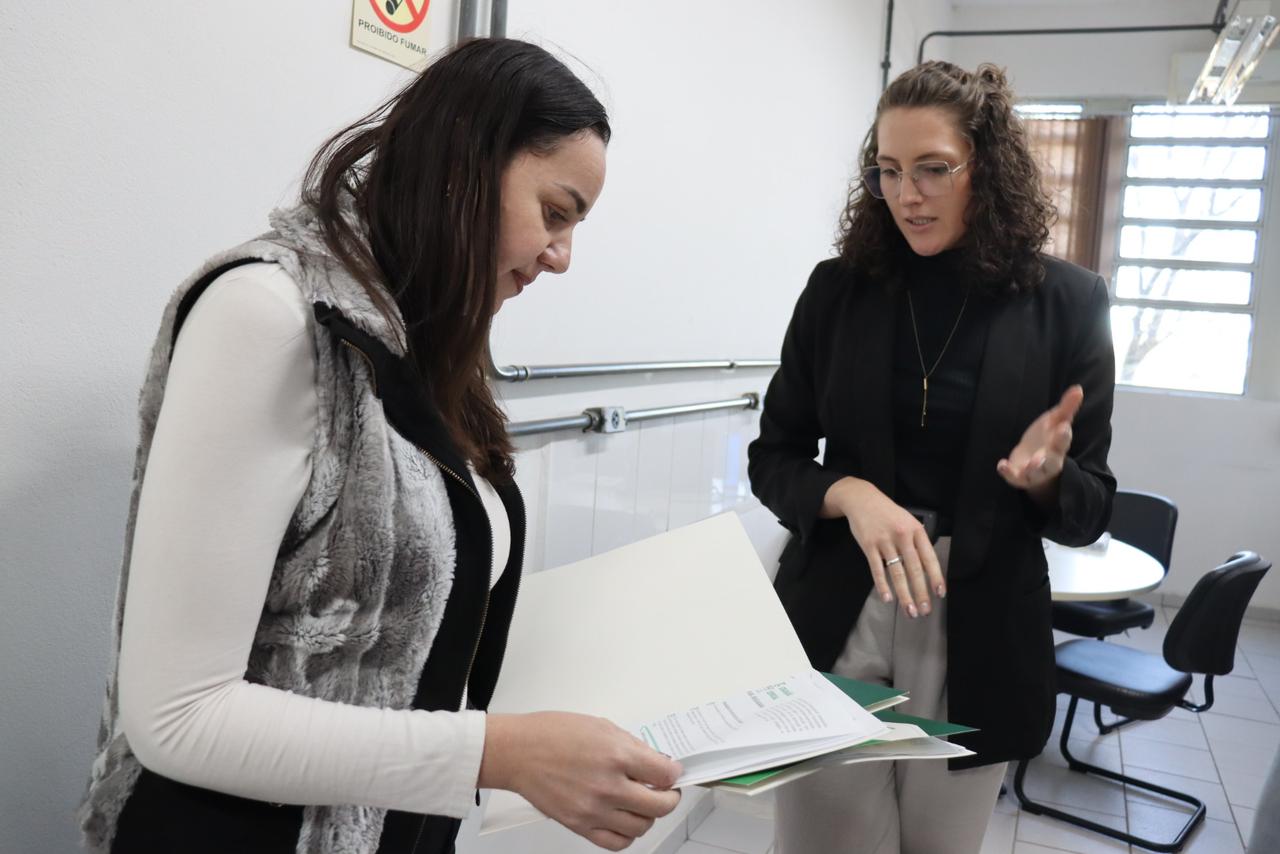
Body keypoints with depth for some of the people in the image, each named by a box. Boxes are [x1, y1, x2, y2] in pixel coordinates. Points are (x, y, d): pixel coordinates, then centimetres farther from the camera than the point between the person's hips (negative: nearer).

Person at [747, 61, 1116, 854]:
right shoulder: (839, 287, -2)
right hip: (836, 622, 0)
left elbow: (1089, 512, 1)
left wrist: (1046, 475, -21)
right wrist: (851, 493, -19)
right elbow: (772, 458, 1)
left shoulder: (1068, 302, -4)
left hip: (978, 637, 0)